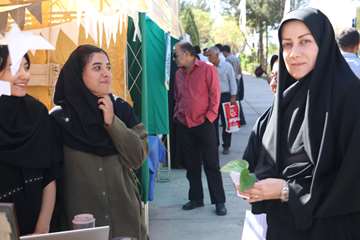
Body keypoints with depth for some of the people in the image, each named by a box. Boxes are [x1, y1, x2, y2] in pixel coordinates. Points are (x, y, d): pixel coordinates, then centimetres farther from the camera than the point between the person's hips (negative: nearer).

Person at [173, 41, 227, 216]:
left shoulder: (207, 69, -6)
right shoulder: (179, 74, 10)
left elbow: (215, 95, -7)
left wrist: (209, 116, -11)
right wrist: (176, 114, 9)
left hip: (204, 124, -5)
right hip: (183, 125, 5)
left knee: (212, 165, 1)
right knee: (191, 165, 12)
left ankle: (219, 201, 10)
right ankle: (196, 198, 24)